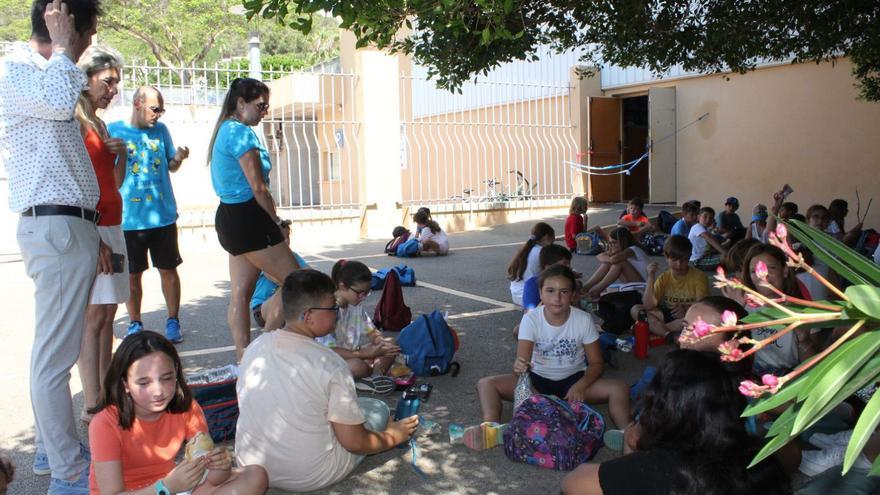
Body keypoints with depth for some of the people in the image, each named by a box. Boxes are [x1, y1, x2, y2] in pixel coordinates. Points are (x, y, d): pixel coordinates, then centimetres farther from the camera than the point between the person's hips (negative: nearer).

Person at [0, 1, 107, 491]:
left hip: (70, 227, 10)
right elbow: (60, 103, -31)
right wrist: (60, 46, -13)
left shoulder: (45, 74, 21)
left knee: (57, 347, 16)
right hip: (55, 229, -10)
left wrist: (91, 232, 22)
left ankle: (53, 447, 28)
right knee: (56, 354, -5)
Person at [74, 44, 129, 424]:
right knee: (93, 316, -8)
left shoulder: (97, 124, 19)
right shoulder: (73, 121, -8)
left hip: (111, 226, 9)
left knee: (107, 315, 8)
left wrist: (121, 154, 3)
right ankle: (92, 406, -3)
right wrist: (91, 235, -20)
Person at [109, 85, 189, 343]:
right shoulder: (113, 131, -1)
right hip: (129, 218, -2)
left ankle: (173, 322, 18)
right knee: (132, 274, 8)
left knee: (168, 269, 7)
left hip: (163, 215, 2)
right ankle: (135, 324, 23)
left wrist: (178, 159, -8)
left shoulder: (161, 130, 7)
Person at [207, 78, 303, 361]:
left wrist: (272, 222, 12)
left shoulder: (225, 130, 17)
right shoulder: (243, 133, -14)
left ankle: (243, 356, 16)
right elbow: (258, 188, -17)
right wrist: (278, 224, -5)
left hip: (229, 216, 10)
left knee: (240, 292, 11)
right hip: (247, 218, -10)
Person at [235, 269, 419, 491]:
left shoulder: (255, 346, -6)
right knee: (378, 408, 11)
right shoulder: (330, 365, -24)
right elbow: (354, 443, -17)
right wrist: (393, 437, 2)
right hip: (308, 478, -6)